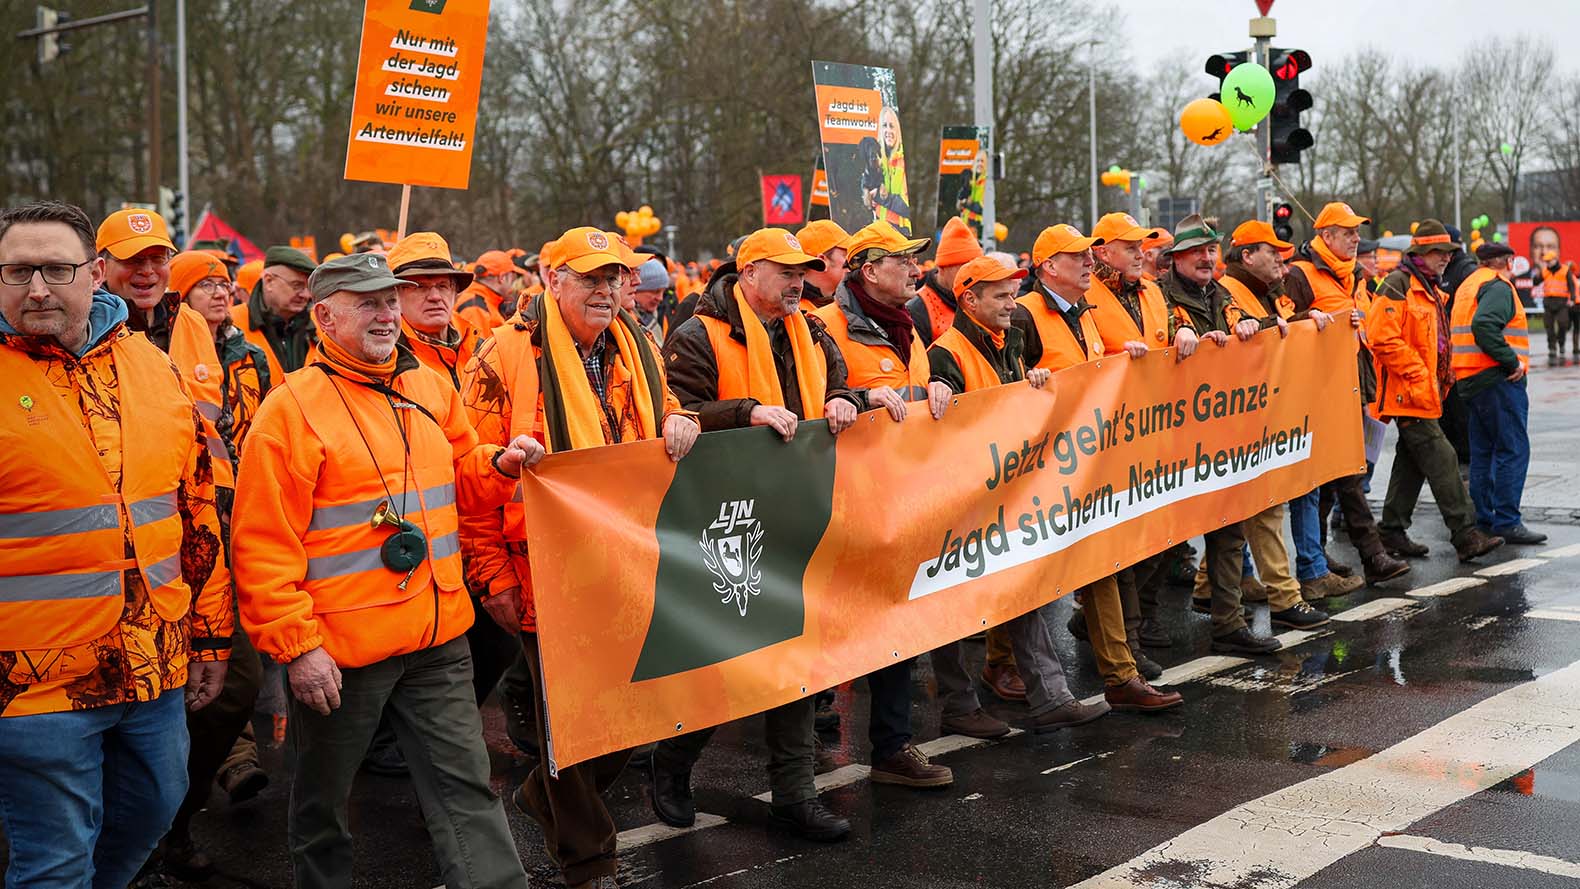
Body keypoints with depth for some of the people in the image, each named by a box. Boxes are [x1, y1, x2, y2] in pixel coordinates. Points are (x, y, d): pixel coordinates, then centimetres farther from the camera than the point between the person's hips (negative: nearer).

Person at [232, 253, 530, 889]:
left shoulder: (431, 388, 9)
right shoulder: (291, 408, -9)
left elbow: (461, 483, 22)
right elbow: (264, 546, -12)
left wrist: (498, 467, -1)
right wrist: (295, 645, -16)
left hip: (437, 638, 5)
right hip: (337, 649, -4)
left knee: (467, 787, 5)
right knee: (323, 801, 13)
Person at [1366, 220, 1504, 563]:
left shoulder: (1430, 290, 19)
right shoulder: (1397, 286, -13)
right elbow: (1382, 338, -22)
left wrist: (1439, 376, 16)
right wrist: (1416, 374, -20)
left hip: (1425, 391, 10)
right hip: (1408, 392, -10)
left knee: (1412, 463, 13)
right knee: (1441, 460, -11)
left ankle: (1392, 531, 20)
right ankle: (1466, 535, -10)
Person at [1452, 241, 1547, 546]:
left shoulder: (1468, 286, 20)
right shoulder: (1498, 287, -10)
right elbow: (1484, 326, -26)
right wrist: (1512, 362, -21)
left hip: (1470, 380, 10)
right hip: (1496, 379, -10)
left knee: (1483, 451, 13)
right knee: (1513, 449, -8)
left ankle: (1484, 519, 16)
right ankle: (1507, 522, -11)